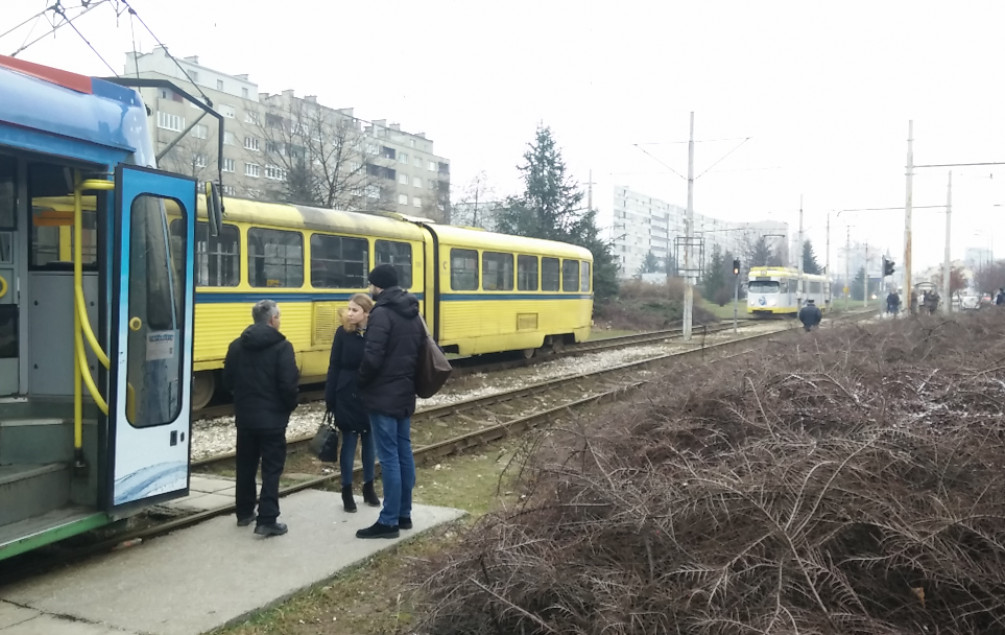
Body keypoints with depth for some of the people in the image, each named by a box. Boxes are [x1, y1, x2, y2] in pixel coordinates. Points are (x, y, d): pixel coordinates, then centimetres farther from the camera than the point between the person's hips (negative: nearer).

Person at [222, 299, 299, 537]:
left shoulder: (237, 345, 3)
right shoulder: (282, 346, -13)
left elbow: (228, 382, 6)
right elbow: (288, 384, -18)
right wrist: (289, 406, 0)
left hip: (245, 417, 5)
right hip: (272, 418, -5)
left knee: (246, 466, 18)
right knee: (271, 469, 0)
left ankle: (244, 513, 29)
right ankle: (267, 521, -2)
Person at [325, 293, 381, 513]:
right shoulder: (343, 333, -4)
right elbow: (334, 368, -1)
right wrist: (330, 399, -4)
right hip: (347, 397, 0)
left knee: (369, 441, 12)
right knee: (349, 443, 6)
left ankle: (368, 487, 27)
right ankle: (347, 491, 17)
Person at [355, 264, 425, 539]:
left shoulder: (382, 314, -15)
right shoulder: (413, 314, 12)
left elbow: (372, 358, -21)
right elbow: (420, 353, 16)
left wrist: (362, 382, -5)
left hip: (383, 396, -9)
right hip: (405, 394, 9)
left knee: (389, 458, -5)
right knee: (404, 453, 12)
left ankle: (389, 521, 1)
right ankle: (404, 514, 20)